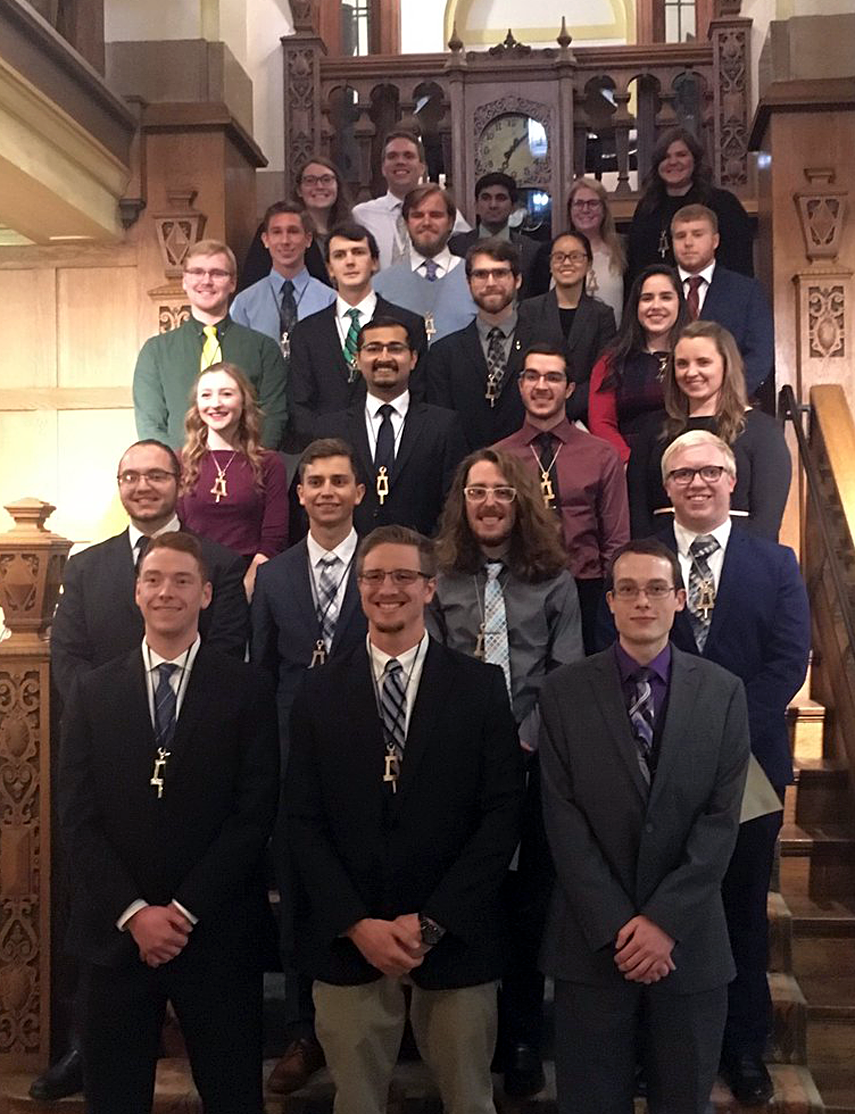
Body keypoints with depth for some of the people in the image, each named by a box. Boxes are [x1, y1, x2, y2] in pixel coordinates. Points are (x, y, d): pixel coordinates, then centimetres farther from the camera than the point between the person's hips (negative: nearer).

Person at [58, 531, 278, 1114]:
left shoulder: (247, 689, -1)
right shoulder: (94, 692, 5)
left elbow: (255, 811, -6)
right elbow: (78, 814, 1)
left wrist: (186, 910, -11)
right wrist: (133, 912, -9)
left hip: (217, 934, -2)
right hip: (116, 931, 2)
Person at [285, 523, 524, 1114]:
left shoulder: (481, 686, 0)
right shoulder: (320, 693, 4)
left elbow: (503, 811, -5)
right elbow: (302, 820, 1)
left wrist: (432, 921, -11)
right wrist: (357, 924, -9)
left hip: (455, 938, -1)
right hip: (346, 940, 1)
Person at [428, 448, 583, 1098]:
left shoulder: (554, 580, 6)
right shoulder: (440, 580, 7)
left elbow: (567, 673, 1)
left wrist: (526, 740, -11)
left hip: (534, 759, 0)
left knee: (529, 901, 4)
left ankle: (523, 1041, 17)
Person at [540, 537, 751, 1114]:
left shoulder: (723, 692, 1)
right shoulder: (564, 691, -1)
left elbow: (722, 817, -4)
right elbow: (562, 814, -5)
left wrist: (665, 921, -11)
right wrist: (616, 925, -11)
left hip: (689, 940, 1)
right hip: (592, 940, -1)